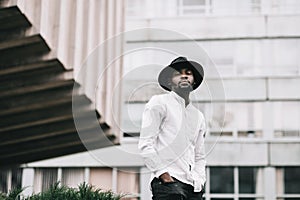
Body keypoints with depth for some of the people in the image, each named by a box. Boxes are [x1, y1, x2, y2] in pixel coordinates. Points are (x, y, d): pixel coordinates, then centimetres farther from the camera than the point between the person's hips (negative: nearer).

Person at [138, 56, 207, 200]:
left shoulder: (198, 116, 25)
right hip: (168, 183, -6)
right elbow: (145, 144, -4)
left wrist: (199, 180, 10)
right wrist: (163, 173, -11)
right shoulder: (159, 102, 5)